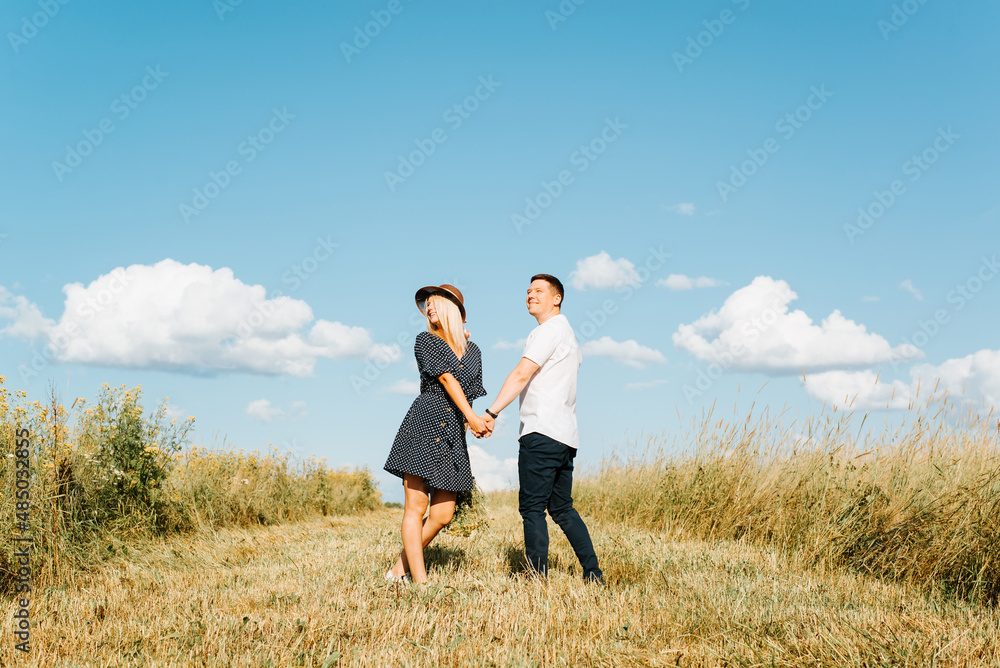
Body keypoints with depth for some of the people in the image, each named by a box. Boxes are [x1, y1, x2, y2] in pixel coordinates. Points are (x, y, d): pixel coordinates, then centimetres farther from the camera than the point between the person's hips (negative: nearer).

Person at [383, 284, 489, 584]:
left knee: (442, 514, 1)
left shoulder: (473, 351, 17)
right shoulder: (425, 341, 3)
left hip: (453, 435, 5)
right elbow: (447, 379, -7)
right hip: (423, 425, -5)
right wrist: (472, 417, -16)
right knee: (415, 507, -8)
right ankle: (420, 580, -5)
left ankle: (400, 568, 16)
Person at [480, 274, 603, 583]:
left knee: (532, 508, -7)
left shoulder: (548, 331, -7)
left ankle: (539, 578, -7)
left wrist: (492, 413, -21)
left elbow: (521, 375, -17)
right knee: (562, 509, 14)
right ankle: (593, 575, 13)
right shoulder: (568, 333, 22)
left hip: (541, 432, -10)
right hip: (566, 436, 10)